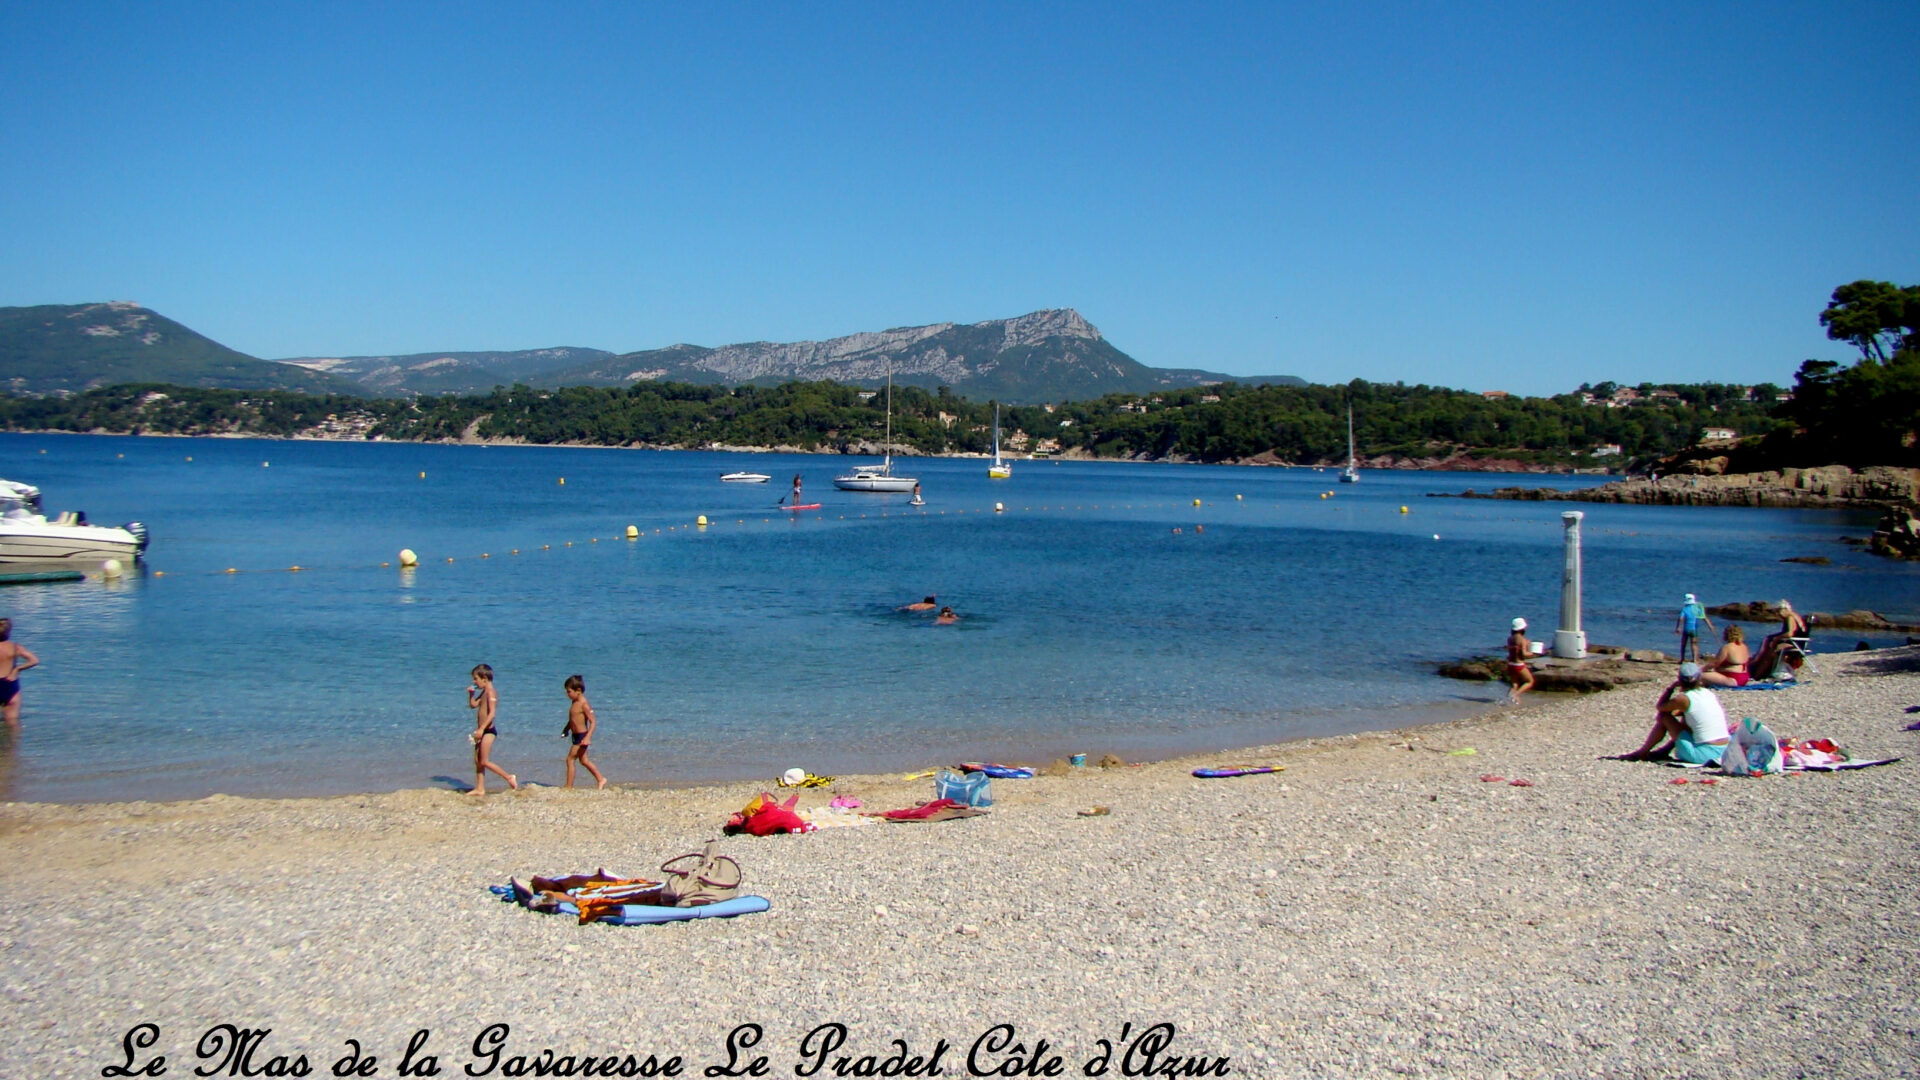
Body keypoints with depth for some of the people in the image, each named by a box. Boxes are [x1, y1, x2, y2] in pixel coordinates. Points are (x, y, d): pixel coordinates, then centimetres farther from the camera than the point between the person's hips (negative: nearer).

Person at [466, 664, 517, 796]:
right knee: (477, 760, 10)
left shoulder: (491, 692, -15)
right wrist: (471, 694, 11)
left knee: (484, 761, -9)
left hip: (488, 730, -10)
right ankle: (480, 788, 14)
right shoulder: (484, 692, 15)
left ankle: (509, 777, -1)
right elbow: (473, 705, 27)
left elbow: (492, 713, -23)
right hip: (482, 731, 10)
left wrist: (481, 728, -27)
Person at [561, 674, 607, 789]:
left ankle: (568, 787, -1)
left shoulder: (583, 704, -20)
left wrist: (587, 737, -29)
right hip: (576, 736, 10)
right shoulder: (575, 702, 8)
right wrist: (566, 730, 19)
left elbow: (593, 721, -22)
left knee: (570, 759, -7)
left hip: (582, 736, -10)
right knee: (583, 760, 18)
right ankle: (600, 779, 29)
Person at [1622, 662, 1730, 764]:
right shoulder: (1707, 693, 10)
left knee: (1663, 716, 4)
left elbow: (1659, 707, 7)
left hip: (1703, 755, -7)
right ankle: (1665, 750, 41)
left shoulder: (1683, 699, -12)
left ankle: (1642, 753, 18)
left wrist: (1671, 687, 11)